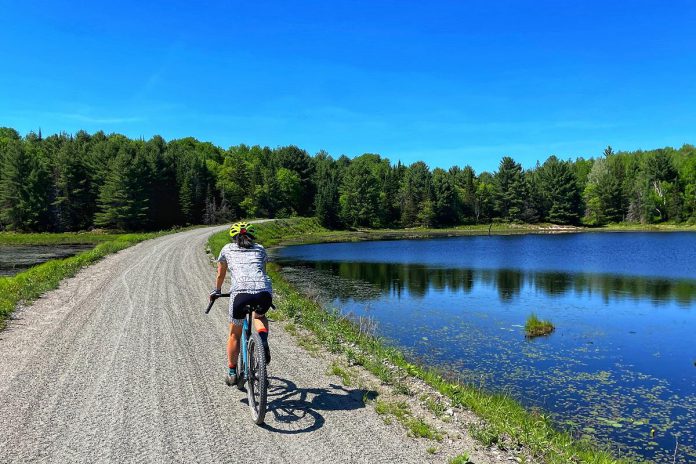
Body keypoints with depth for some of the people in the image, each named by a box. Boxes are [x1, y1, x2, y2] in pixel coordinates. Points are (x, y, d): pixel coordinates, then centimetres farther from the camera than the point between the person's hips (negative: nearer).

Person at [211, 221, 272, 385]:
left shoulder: (227, 249, 25)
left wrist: (216, 291, 56)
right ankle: (263, 342, 7)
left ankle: (232, 373, 30)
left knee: (235, 335, 23)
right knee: (260, 317, 35)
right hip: (265, 292, 1)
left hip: (240, 293, -1)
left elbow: (220, 275, 38)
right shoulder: (260, 249, 27)